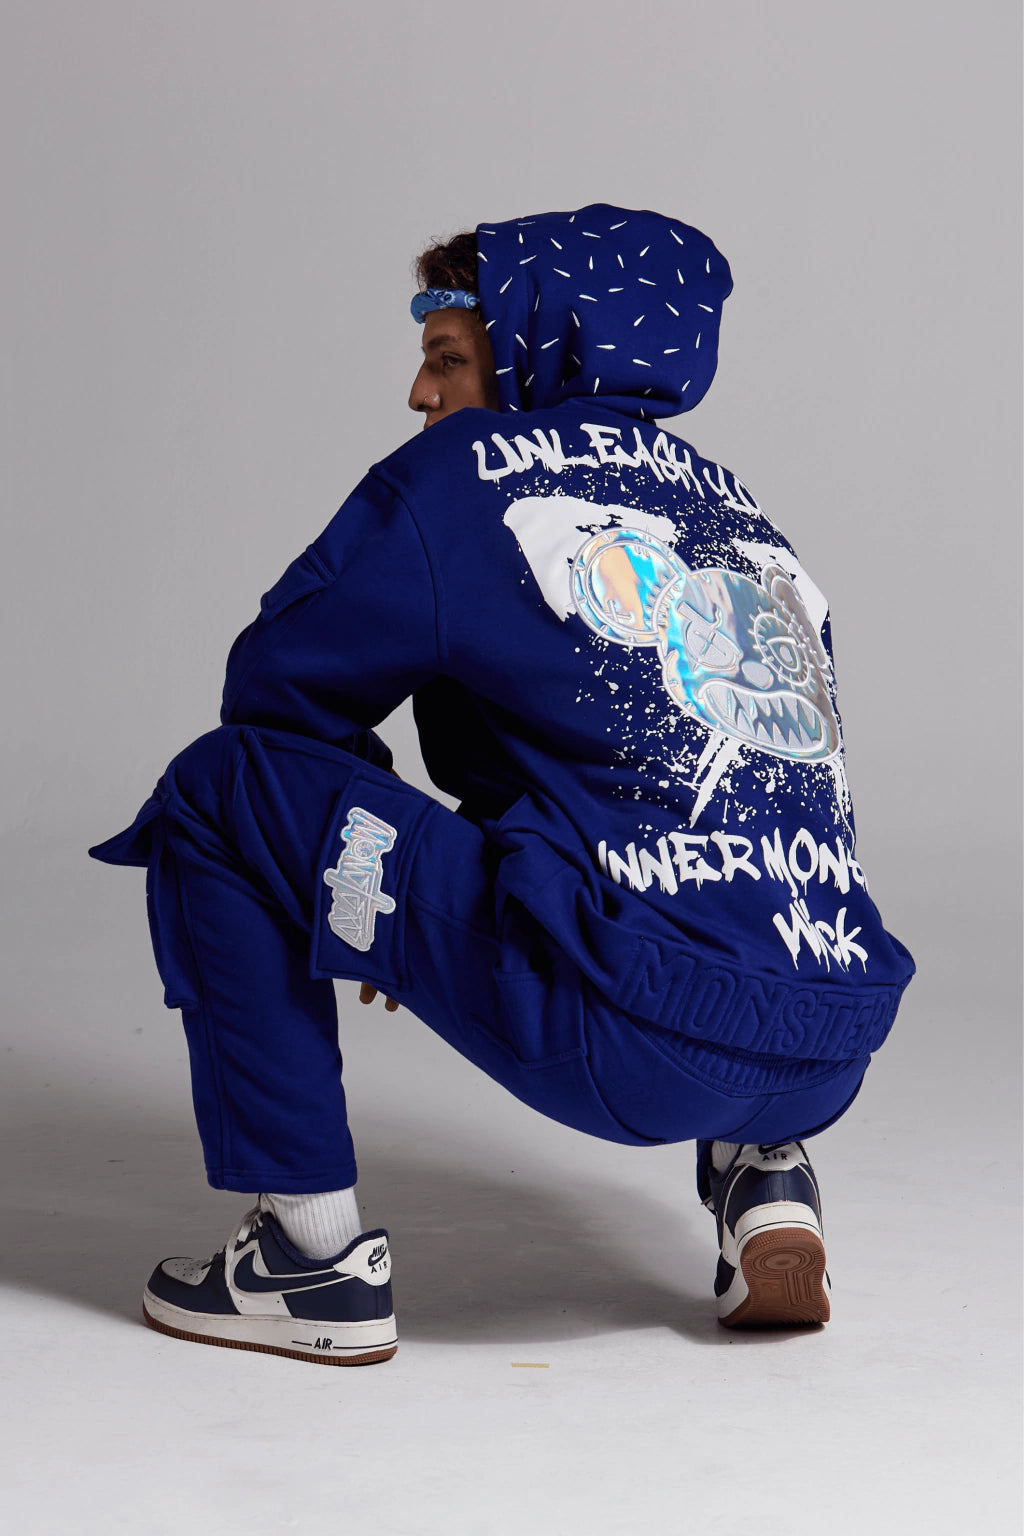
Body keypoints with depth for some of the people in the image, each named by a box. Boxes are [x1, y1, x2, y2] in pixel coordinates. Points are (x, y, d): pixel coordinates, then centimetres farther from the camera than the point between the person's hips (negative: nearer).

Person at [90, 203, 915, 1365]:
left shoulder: (472, 470, 4)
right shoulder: (735, 507, 22)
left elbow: (274, 686, 10)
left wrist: (397, 904, 27)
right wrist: (426, 895, 33)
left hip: (637, 1044, -7)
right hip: (835, 1052, 7)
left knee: (222, 792, 5)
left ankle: (315, 1256, 6)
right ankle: (762, 1177, 18)